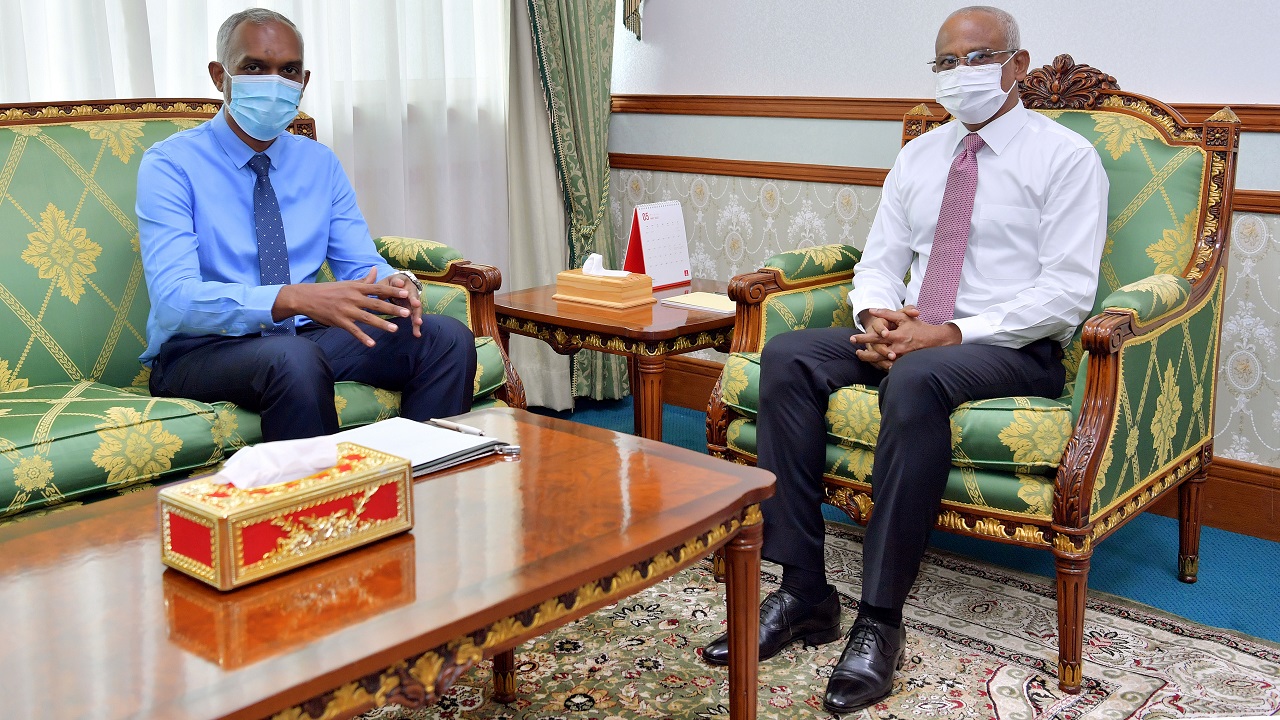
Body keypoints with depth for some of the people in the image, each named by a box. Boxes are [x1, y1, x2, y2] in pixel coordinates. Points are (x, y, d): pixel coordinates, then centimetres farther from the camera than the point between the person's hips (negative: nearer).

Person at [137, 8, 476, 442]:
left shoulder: (321, 163, 11)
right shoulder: (170, 164, -7)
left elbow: (360, 263, 9)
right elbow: (174, 299, -20)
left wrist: (392, 285, -18)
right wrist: (294, 299, -36)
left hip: (304, 335, 5)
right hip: (199, 349, -5)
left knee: (447, 338, -16)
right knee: (295, 359, -38)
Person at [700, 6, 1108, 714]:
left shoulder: (1066, 158, -1)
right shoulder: (917, 156, 18)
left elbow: (1067, 293, -11)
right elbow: (879, 261, 16)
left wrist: (950, 335, -21)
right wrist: (877, 316, -9)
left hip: (1013, 349, -6)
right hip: (908, 336, 6)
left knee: (916, 379, -38)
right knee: (787, 356, -19)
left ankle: (880, 620, -30)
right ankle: (801, 590, -19)